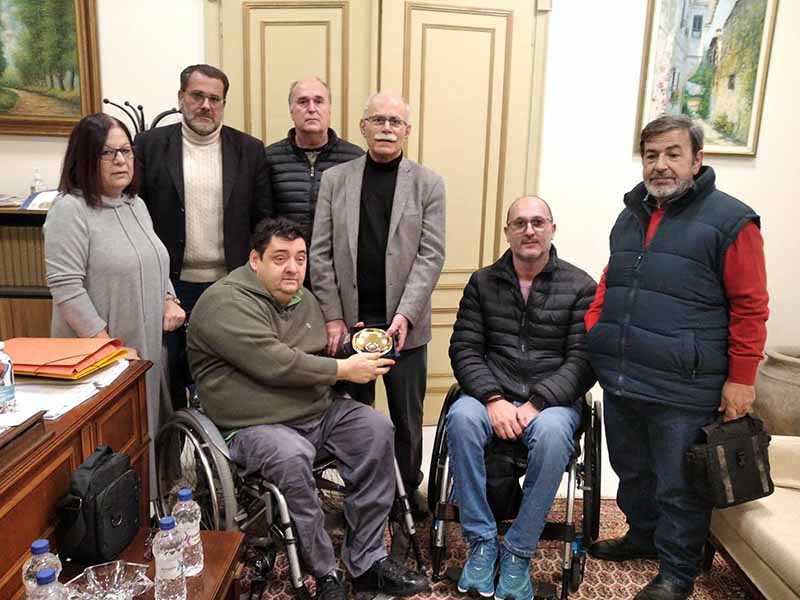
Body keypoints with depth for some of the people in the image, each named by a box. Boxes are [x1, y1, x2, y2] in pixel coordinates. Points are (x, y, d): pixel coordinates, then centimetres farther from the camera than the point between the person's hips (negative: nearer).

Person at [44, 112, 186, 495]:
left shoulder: (135, 204, 11)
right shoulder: (69, 209, -14)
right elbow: (66, 288, -19)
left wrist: (169, 301, 2)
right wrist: (109, 346, -19)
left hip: (146, 345, 7)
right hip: (96, 353, -7)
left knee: (144, 431, 15)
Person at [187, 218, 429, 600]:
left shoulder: (303, 298, 13)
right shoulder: (227, 303, -14)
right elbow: (276, 364, -26)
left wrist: (351, 351, 5)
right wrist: (344, 369, -18)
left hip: (317, 411, 8)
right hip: (256, 426, -7)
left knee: (375, 428, -12)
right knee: (292, 457, -36)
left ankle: (367, 561, -4)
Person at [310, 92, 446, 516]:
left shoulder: (428, 184, 2)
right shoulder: (335, 179, 5)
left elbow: (431, 255, -5)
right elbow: (321, 253, 2)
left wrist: (405, 315, -15)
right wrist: (332, 317, -5)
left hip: (404, 324, -1)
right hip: (349, 322, 1)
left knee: (407, 416, 11)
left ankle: (408, 489, 31)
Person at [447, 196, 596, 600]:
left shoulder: (580, 286, 1)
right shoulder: (482, 282, 7)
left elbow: (582, 360, -6)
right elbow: (464, 349, 1)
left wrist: (536, 404, -18)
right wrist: (493, 399, -15)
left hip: (553, 400, -1)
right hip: (492, 393, 2)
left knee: (551, 432, -35)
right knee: (461, 416, -31)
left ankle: (519, 552, -16)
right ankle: (482, 541, -14)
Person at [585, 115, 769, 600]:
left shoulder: (729, 220, -6)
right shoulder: (630, 216, 14)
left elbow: (749, 307, -7)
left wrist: (741, 379, -9)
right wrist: (589, 339, 11)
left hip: (681, 390, -6)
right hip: (619, 380, 6)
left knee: (679, 487, 8)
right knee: (632, 471, 21)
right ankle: (643, 536, 44)